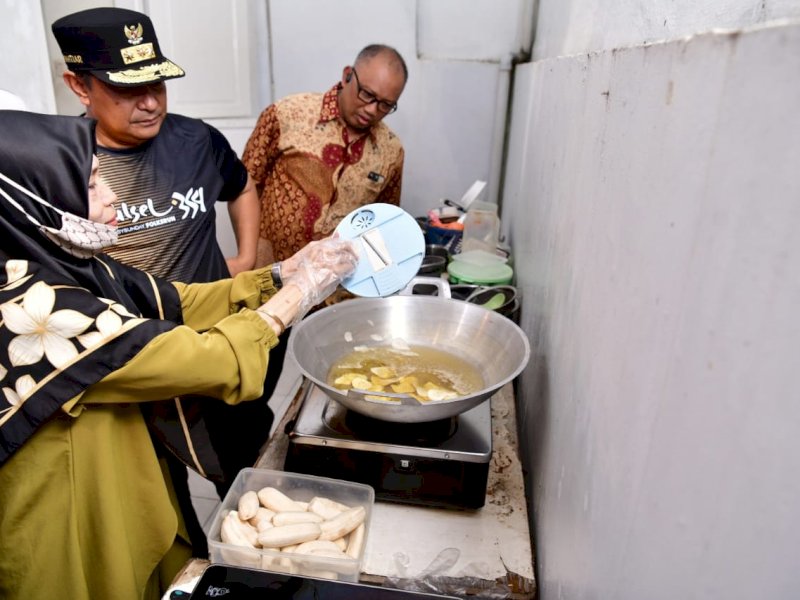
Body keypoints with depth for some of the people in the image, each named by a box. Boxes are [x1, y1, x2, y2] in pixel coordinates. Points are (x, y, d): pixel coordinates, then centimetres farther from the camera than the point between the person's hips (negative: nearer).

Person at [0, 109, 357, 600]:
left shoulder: (69, 267, -6)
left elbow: (183, 302, 0)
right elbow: (211, 361, -30)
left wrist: (283, 273, -9)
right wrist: (300, 290, -18)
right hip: (77, 547, -7)